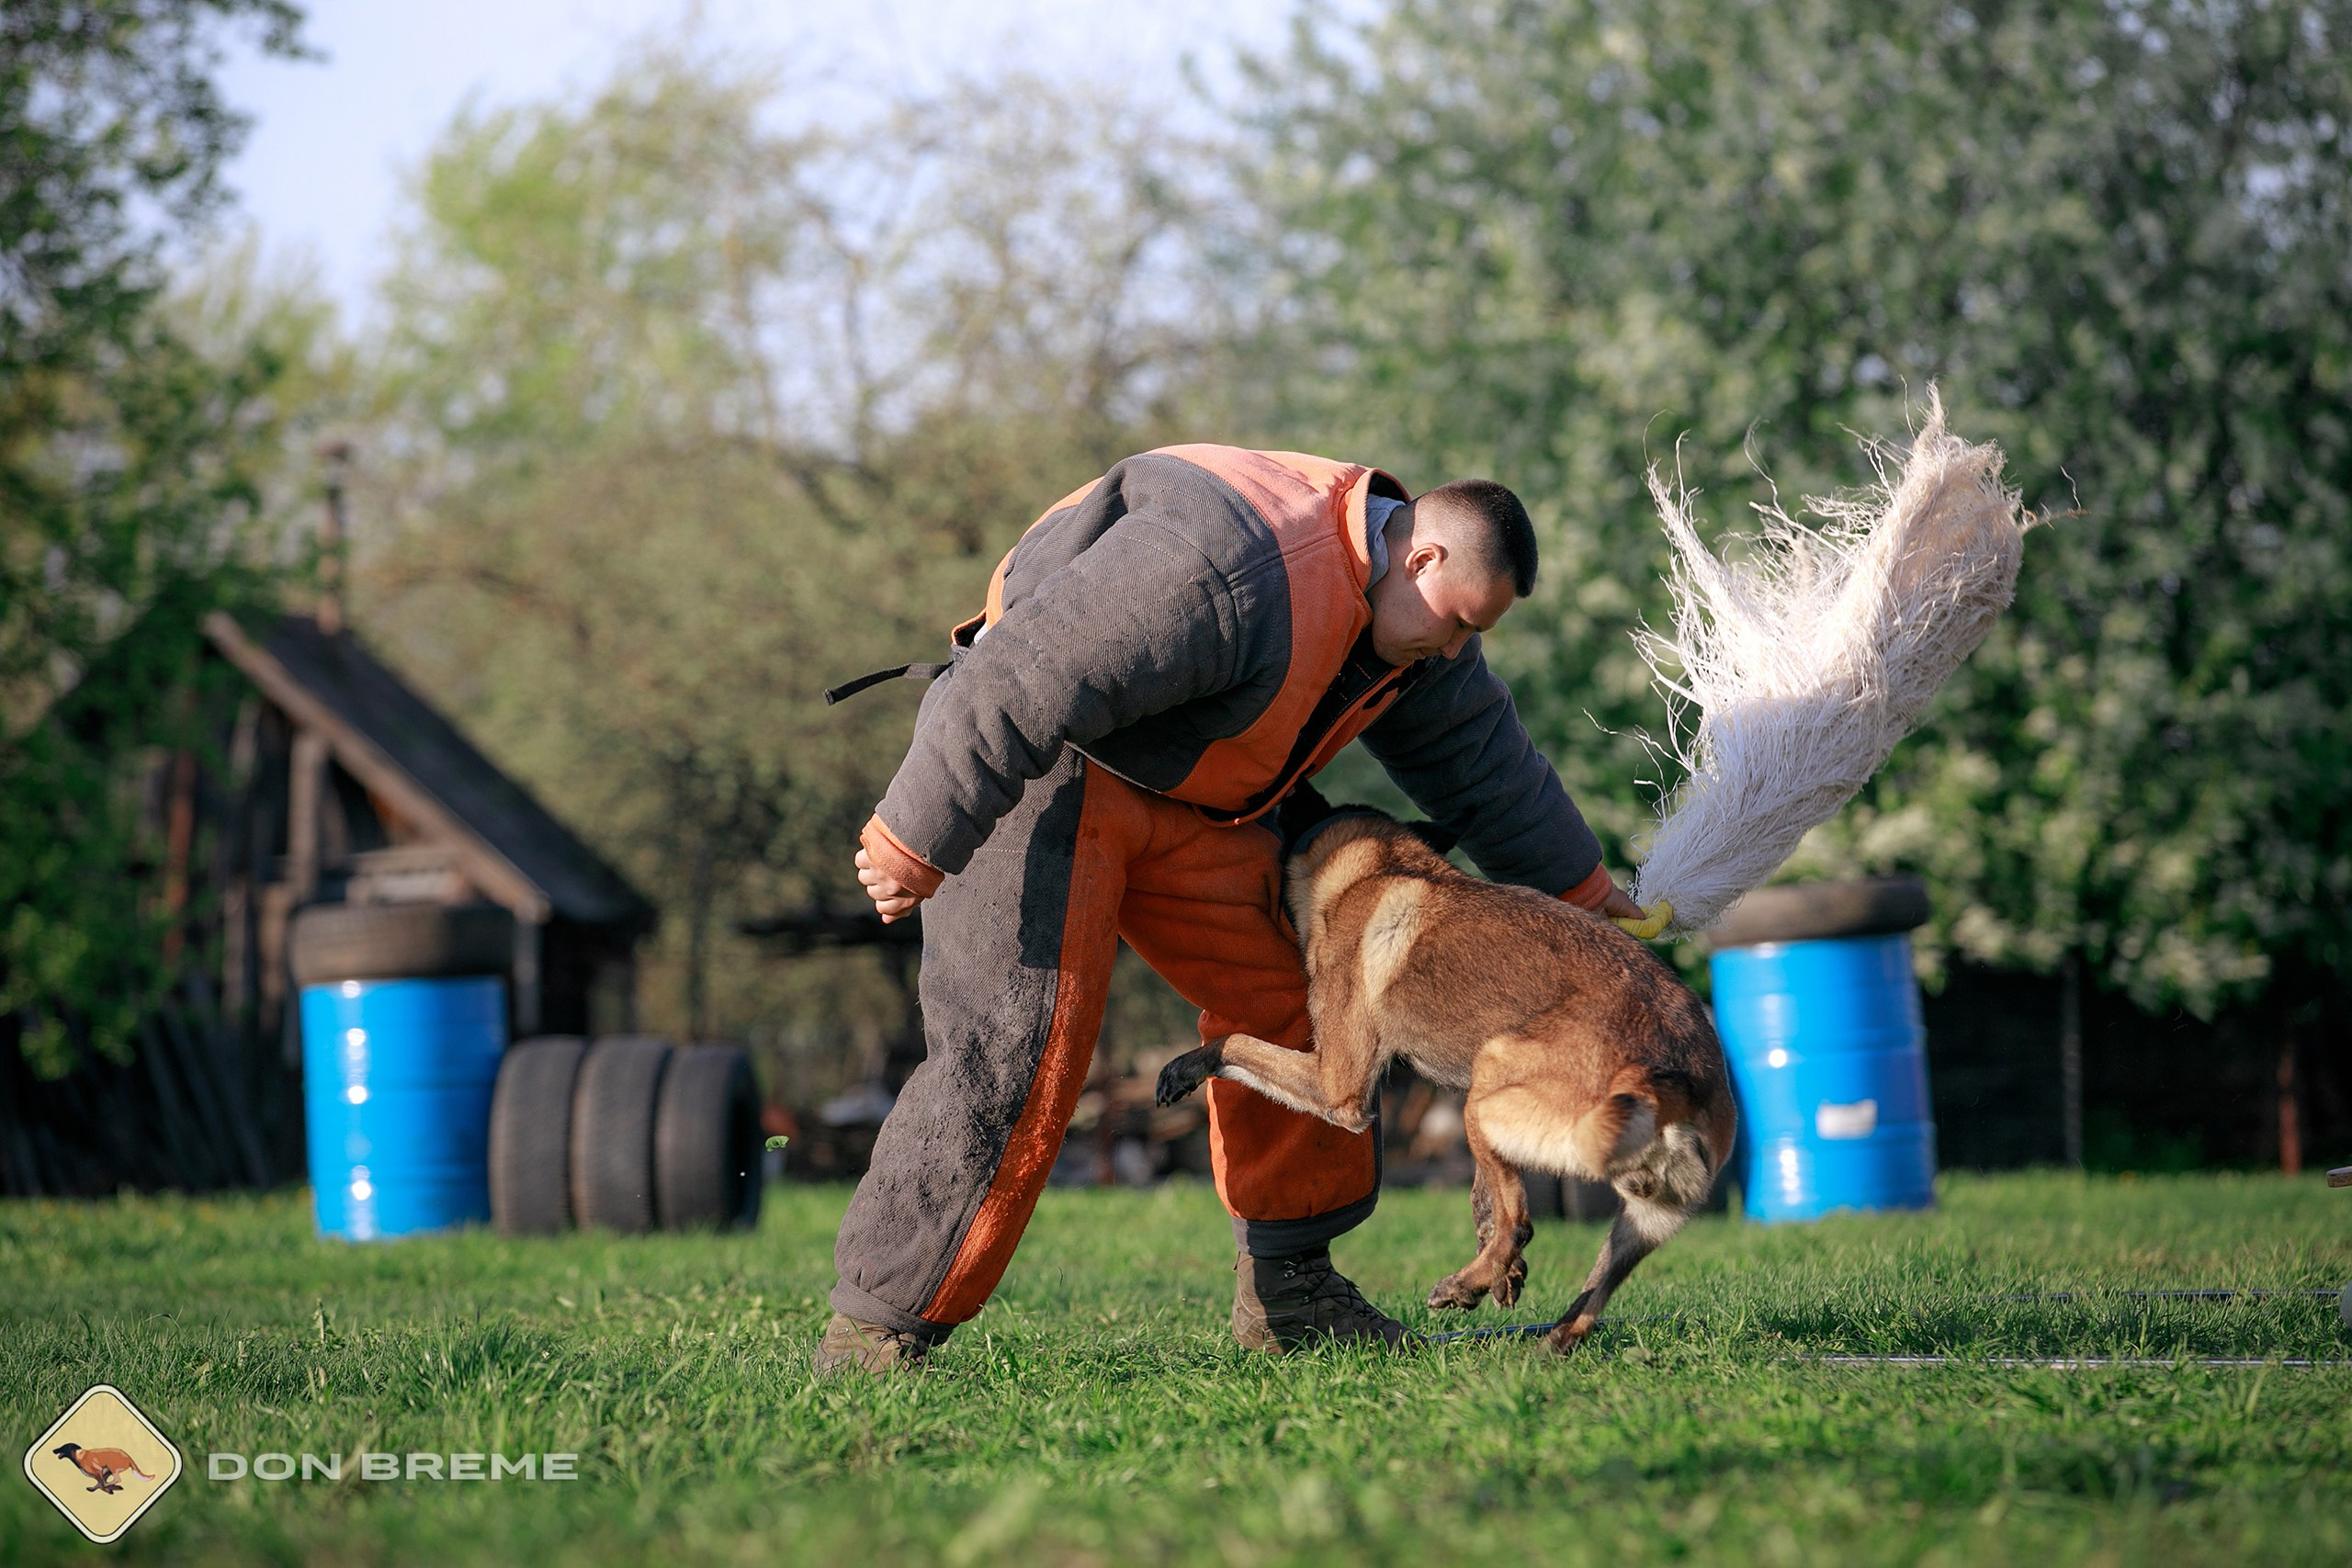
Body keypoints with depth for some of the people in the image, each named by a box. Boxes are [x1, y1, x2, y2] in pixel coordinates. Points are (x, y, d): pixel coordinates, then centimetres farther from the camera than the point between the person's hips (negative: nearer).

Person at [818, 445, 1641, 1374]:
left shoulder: (1411, 629, 3)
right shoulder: (1231, 566, -31)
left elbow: (1479, 759, 20)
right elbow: (1031, 680, -33)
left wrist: (1584, 890, 29)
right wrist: (918, 839, -31)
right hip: (1032, 762, -10)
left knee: (1282, 1000, 6)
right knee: (1014, 1052, -19)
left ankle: (1286, 1292, 16)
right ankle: (875, 1325, -14)